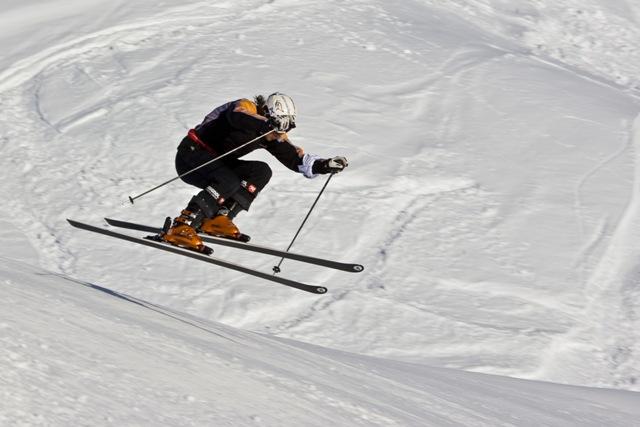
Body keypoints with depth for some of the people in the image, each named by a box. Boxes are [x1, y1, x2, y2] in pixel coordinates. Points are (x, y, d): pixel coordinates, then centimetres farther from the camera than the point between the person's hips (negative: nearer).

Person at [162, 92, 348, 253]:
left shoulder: (274, 136, 1)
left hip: (215, 162, 9)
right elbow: (238, 117, -45)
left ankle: (218, 221, -9)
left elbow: (296, 160, -2)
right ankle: (180, 228, -32)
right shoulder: (246, 107, -21)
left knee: (261, 172, -5)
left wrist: (323, 165, -18)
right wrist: (268, 124, -63)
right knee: (230, 182, -31)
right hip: (191, 154, -9)